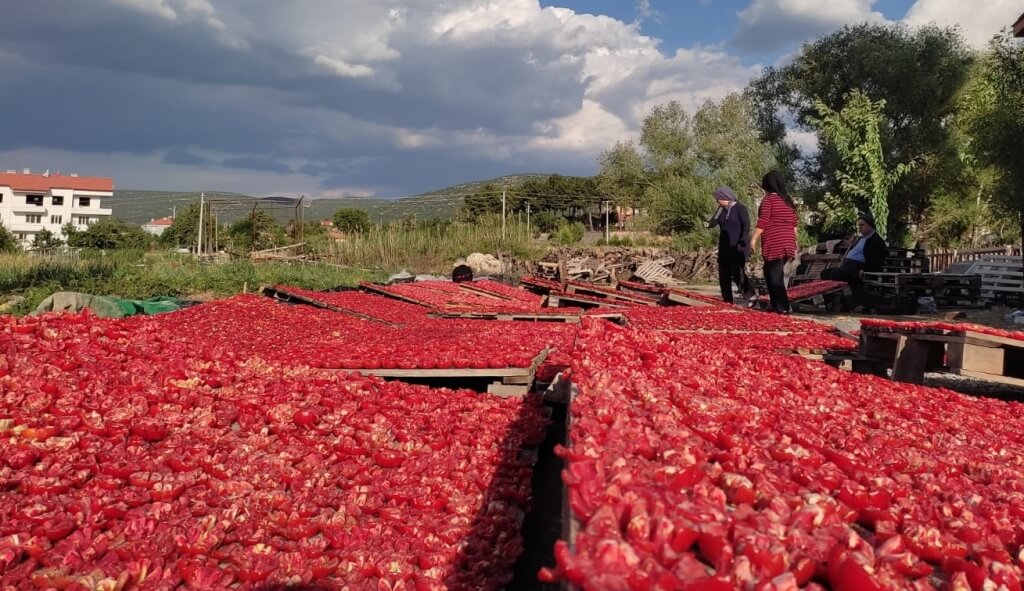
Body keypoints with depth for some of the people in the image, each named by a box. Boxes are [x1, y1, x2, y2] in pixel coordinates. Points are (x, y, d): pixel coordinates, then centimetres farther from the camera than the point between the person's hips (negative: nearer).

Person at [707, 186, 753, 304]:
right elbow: (713, 222, 4)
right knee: (723, 274, 5)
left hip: (737, 247, -7)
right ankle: (727, 301, 12)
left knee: (737, 273, -17)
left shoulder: (739, 208, -8)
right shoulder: (721, 210, 11)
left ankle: (751, 297, -9)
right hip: (724, 247, 7)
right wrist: (707, 224, -18)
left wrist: (742, 243, -21)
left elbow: (746, 226, -13)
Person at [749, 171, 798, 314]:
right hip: (788, 243, 7)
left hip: (774, 244, -7)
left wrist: (754, 239, -8)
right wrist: (794, 243, 21)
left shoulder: (768, 199, -6)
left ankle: (783, 307, -5)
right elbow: (794, 224, 16)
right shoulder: (789, 200, 15)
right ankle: (776, 304, 18)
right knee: (774, 273, 16)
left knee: (774, 275, -2)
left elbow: (763, 222, -13)